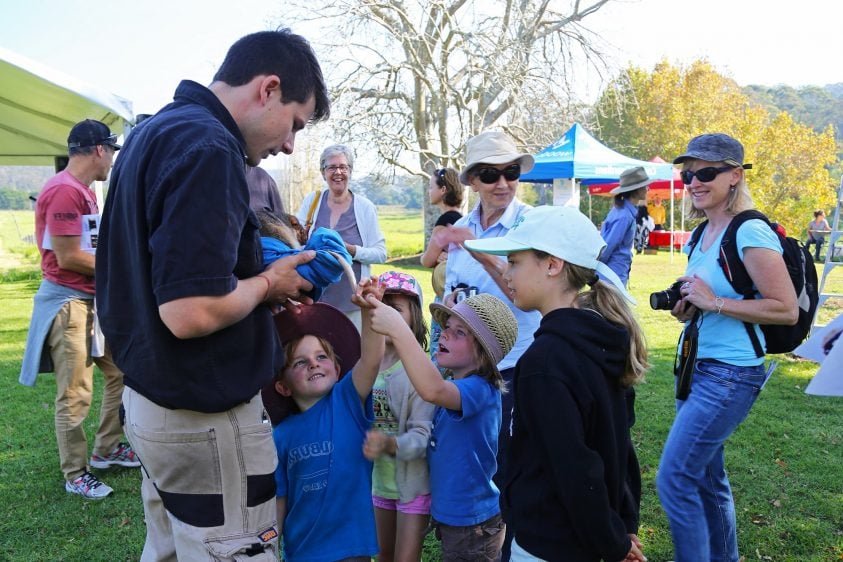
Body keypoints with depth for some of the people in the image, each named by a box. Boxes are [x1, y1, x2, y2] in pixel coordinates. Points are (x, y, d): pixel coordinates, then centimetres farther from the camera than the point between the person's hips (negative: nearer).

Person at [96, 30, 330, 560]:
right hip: (205, 416, -10)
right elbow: (191, 312, -29)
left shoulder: (155, 132, 10)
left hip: (151, 398, 10)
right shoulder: (207, 147, -22)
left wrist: (260, 282, 11)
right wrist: (268, 283, -11)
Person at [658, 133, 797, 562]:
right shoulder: (701, 235, 10)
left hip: (729, 376, -9)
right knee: (707, 477, 19)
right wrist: (686, 309, 3)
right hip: (698, 367, 9)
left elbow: (786, 309, -19)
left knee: (674, 479, -6)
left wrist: (713, 302, -21)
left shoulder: (750, 233, -16)